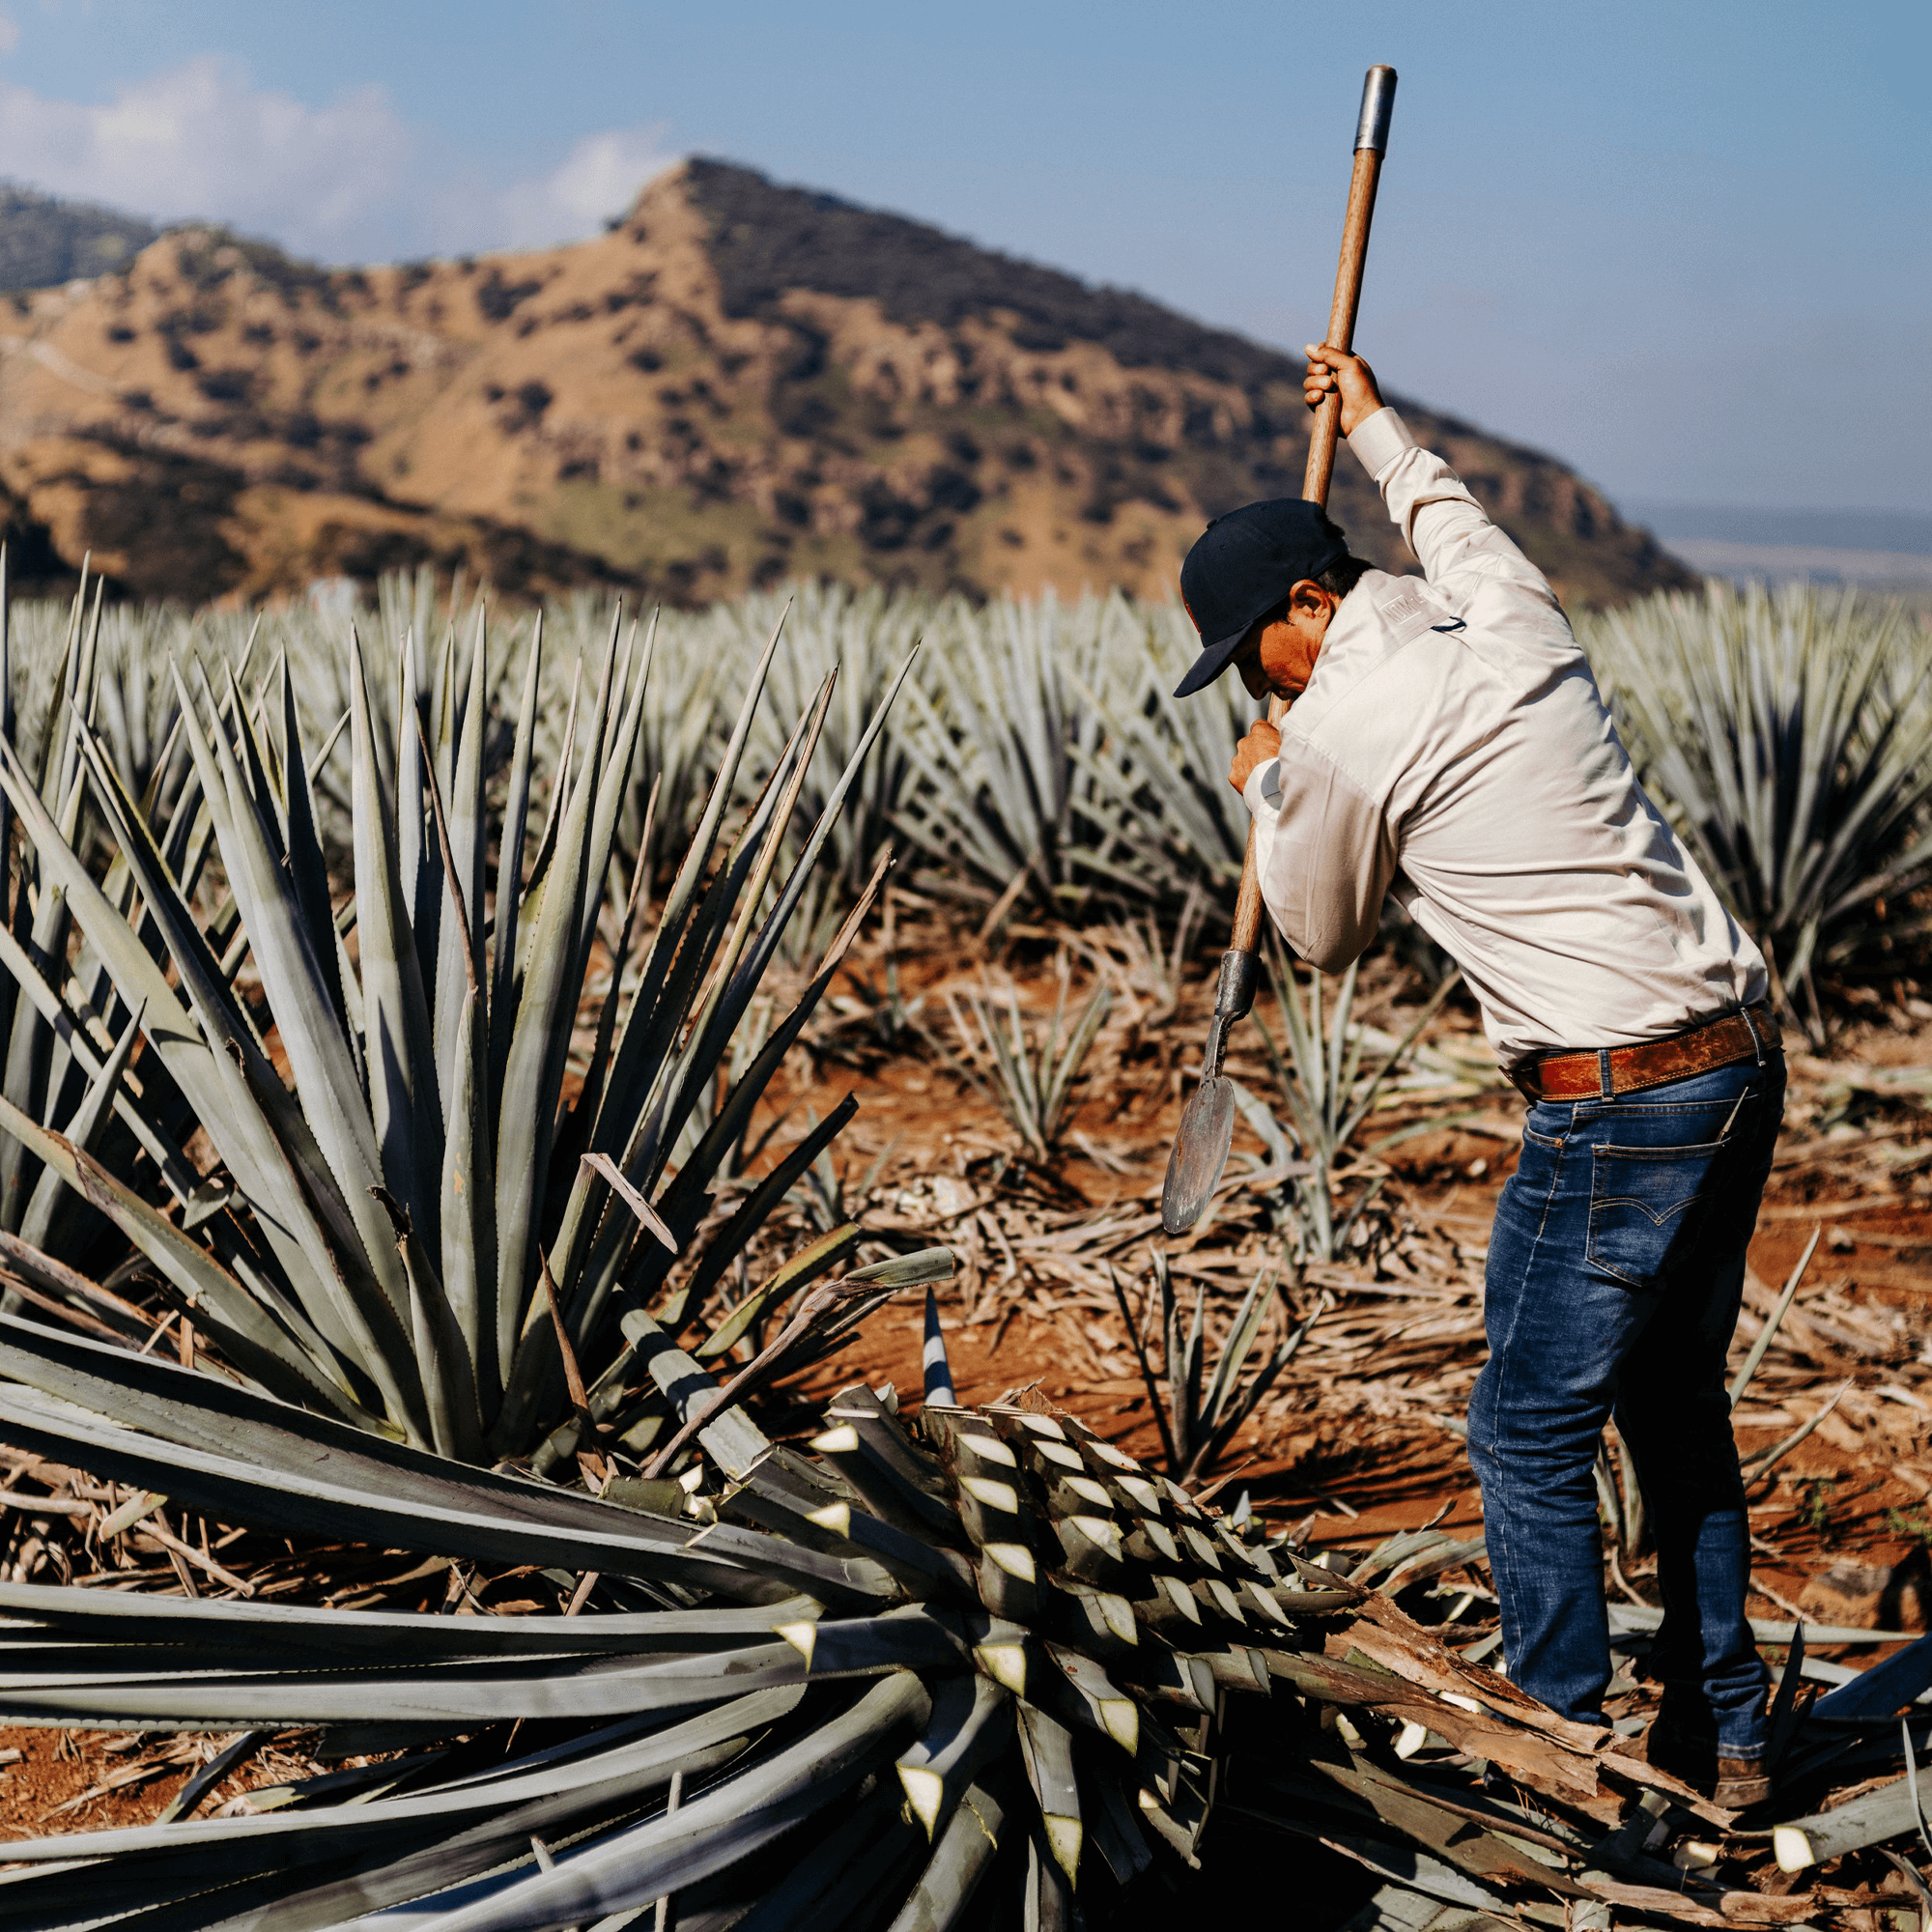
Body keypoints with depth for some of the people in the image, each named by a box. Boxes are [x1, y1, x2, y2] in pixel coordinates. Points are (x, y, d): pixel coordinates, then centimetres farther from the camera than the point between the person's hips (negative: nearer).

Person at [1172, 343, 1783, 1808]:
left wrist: (1267, 791, 22)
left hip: (1617, 1108, -8)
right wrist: (1378, 424, 52)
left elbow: (1326, 937, 7)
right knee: (1677, 1404, 20)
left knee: (1532, 1433, 5)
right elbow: (1451, 515, 36)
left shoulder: (1337, 732, -10)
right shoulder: (1513, 616, 10)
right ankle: (1719, 1733, 29)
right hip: (1745, 1062, 9)